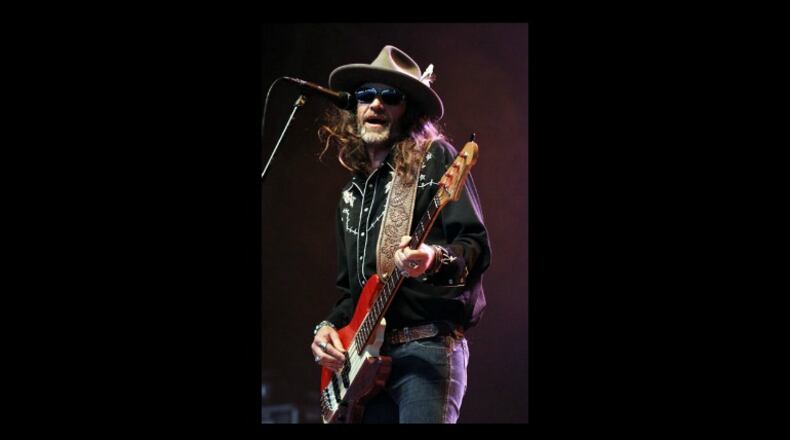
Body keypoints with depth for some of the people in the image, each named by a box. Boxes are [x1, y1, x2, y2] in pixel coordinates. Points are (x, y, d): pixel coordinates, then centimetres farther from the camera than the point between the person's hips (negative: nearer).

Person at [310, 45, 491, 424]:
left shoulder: (435, 158, 0)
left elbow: (477, 247, -10)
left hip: (428, 345, -7)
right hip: (367, 356, 7)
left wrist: (436, 259, -30)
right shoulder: (352, 192, 21)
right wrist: (329, 326, 8)